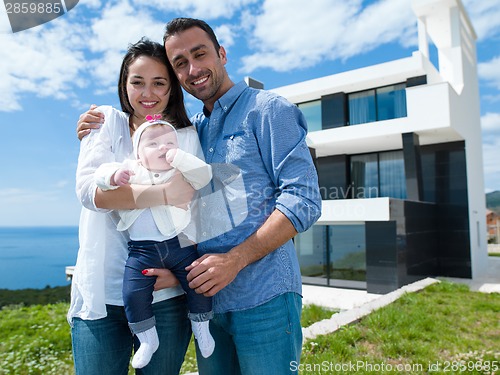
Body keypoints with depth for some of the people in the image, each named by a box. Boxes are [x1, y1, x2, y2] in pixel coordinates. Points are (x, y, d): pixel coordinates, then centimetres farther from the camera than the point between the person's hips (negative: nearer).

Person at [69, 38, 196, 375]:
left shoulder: (188, 137, 4)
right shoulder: (107, 122, 4)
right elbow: (89, 189, -13)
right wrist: (164, 195, -25)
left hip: (166, 295, 0)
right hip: (101, 293, 0)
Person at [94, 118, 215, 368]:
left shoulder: (182, 170, 6)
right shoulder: (130, 170, 6)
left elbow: (203, 174, -8)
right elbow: (102, 173, -1)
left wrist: (179, 157, -17)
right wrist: (114, 176, -23)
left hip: (180, 244, 0)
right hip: (143, 249, 0)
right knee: (133, 294, -7)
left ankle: (201, 329, 25)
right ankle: (148, 340, 18)